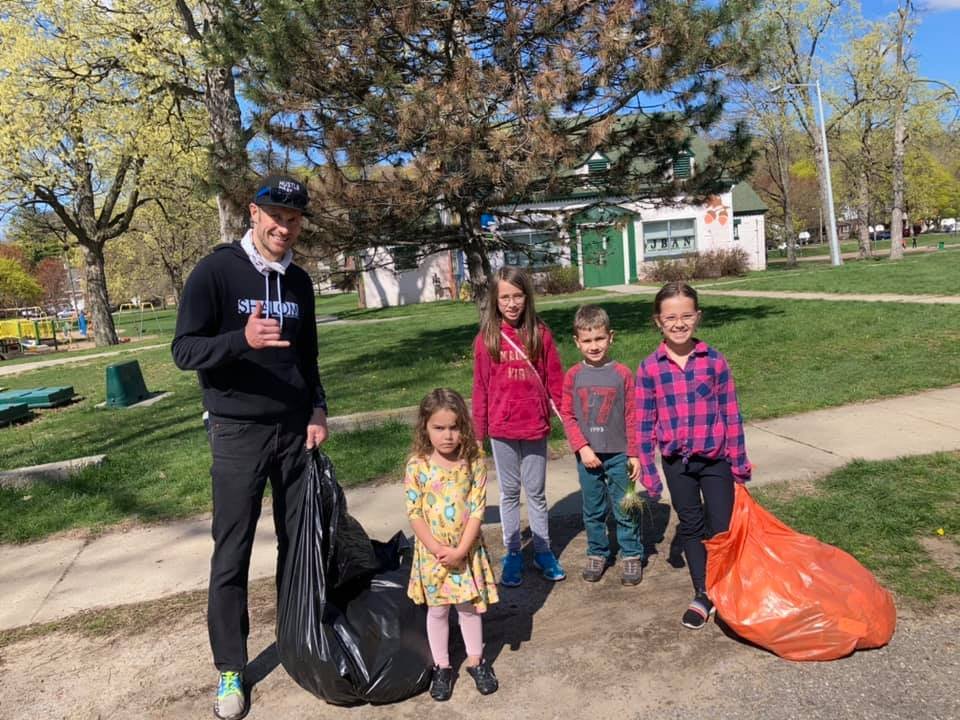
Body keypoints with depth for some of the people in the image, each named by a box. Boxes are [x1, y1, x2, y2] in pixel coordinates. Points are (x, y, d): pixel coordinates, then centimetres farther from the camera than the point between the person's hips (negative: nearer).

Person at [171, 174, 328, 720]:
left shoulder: (299, 282, 8)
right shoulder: (215, 272, -9)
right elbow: (184, 350, -13)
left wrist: (318, 412, 3)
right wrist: (242, 339, -30)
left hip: (295, 431, 5)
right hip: (238, 434, -4)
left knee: (299, 543, 12)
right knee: (232, 556, 3)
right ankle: (231, 669, 18)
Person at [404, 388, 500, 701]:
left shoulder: (474, 463, -12)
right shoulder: (417, 465, -13)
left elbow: (477, 510, -12)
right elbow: (414, 514, -11)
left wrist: (460, 550, -17)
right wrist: (438, 549, -17)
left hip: (467, 550, 0)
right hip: (432, 552, 0)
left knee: (470, 607, 14)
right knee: (437, 610, 14)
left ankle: (476, 660, 34)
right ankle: (441, 666, 32)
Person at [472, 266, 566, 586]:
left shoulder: (540, 333, -3)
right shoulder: (486, 338, -3)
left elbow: (555, 379, 0)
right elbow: (480, 388, 0)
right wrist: (478, 432, 1)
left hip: (535, 426, 0)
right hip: (501, 428, 0)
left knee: (536, 491, 14)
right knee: (509, 492, 14)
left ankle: (543, 551, 28)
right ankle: (512, 554, 26)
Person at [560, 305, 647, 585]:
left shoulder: (622, 374, -6)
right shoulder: (573, 376, -2)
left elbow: (632, 416, -3)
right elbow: (567, 415, -1)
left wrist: (634, 454, -3)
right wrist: (582, 447, -11)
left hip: (618, 454, -2)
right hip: (587, 455, 2)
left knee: (625, 509, 9)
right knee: (593, 511, 14)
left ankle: (631, 555, 25)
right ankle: (597, 553, 30)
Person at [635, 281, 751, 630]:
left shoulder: (715, 361, -7)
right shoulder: (650, 368, -6)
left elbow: (731, 414, -1)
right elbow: (645, 422, -2)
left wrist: (739, 463, 1)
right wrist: (648, 470, -1)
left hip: (715, 459, -1)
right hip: (677, 461, 1)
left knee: (722, 527, 5)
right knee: (691, 526, 14)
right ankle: (702, 595, 29)